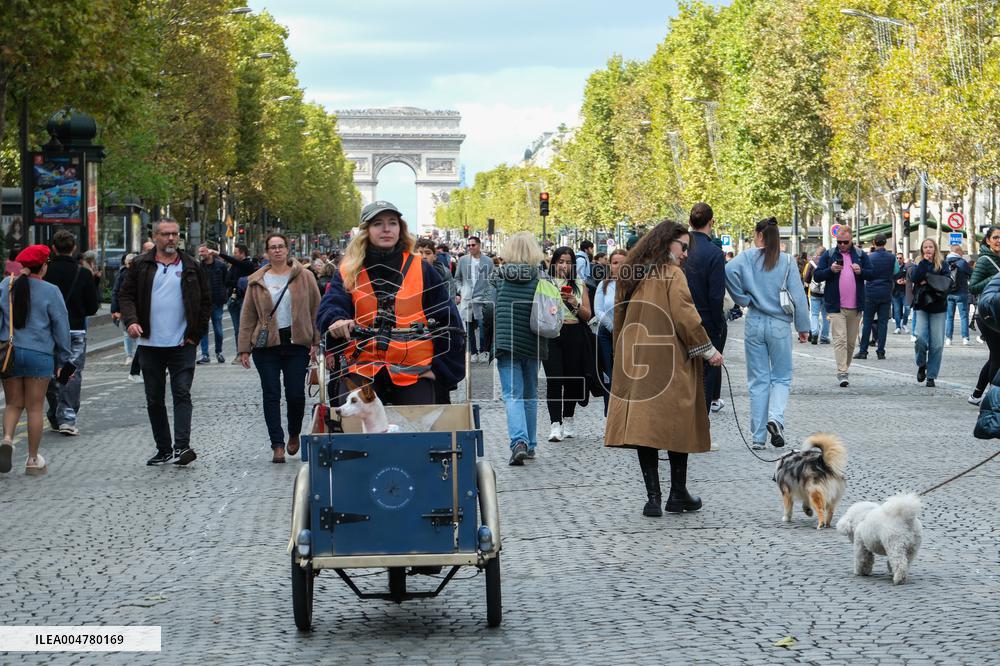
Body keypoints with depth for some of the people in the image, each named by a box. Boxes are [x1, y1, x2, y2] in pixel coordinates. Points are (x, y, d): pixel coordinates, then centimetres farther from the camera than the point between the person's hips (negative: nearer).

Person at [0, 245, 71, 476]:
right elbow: (61, 326, -3)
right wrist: (64, 359, 8)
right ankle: (33, 460, 11)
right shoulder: (50, 291, -8)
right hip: (39, 354, -2)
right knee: (35, 407, 6)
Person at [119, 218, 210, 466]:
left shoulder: (191, 266, 5)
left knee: (182, 394, -11)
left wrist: (196, 333, 0)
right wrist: (131, 321, -13)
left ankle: (182, 447, -17)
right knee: (154, 399, 7)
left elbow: (205, 301, 8)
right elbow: (126, 295, 5)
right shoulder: (141, 265, 5)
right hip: (150, 345, 2)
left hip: (182, 344, -2)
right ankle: (164, 450, 15)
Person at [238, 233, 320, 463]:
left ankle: (294, 434, 24)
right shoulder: (257, 281, 8)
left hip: (297, 343, -1)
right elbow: (248, 315, 8)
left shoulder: (304, 276, 4)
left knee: (296, 393, -2)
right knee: (271, 394, 0)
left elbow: (316, 309, 5)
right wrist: (244, 348, 3)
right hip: (267, 345, 1)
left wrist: (316, 341, -2)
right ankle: (277, 445, 4)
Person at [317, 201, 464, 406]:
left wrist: (440, 367, -2)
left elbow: (448, 322, 7)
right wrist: (337, 320, -31)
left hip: (413, 374, 0)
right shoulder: (348, 273, 8)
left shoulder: (422, 271, 7)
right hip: (362, 373, 0)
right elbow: (328, 309, -7)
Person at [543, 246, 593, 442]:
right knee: (554, 379, -11)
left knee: (572, 378, 7)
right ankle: (555, 424, -14)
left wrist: (576, 304, -8)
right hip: (551, 335, -3)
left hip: (574, 335, 3)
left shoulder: (579, 285, 11)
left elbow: (587, 316, 9)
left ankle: (568, 419, 23)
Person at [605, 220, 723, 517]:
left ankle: (653, 497, -1)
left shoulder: (629, 275, 11)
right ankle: (678, 495, 11)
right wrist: (707, 350, -4)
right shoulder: (672, 275, -7)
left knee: (643, 425, 3)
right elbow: (685, 317, -14)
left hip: (634, 362, 5)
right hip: (670, 363, -5)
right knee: (677, 424, 6)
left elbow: (619, 320, 18)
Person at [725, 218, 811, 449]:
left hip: (754, 324, 1)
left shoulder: (748, 256, -2)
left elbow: (729, 270, -21)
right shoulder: (787, 261, -1)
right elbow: (798, 296, -3)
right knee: (781, 377, 11)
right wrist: (803, 327, 5)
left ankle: (758, 437, 7)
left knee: (758, 380, 8)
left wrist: (743, 298, -8)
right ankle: (775, 417, -16)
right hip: (779, 325, 0)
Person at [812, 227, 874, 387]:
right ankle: (842, 373, -17)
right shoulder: (829, 255, 5)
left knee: (851, 342, 11)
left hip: (855, 307, 3)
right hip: (836, 306, -3)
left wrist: (861, 271, -13)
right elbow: (816, 276, 1)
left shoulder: (860, 255, 10)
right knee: (840, 339, -13)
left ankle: (846, 368, 25)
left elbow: (872, 273, 7)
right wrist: (831, 270, -17)